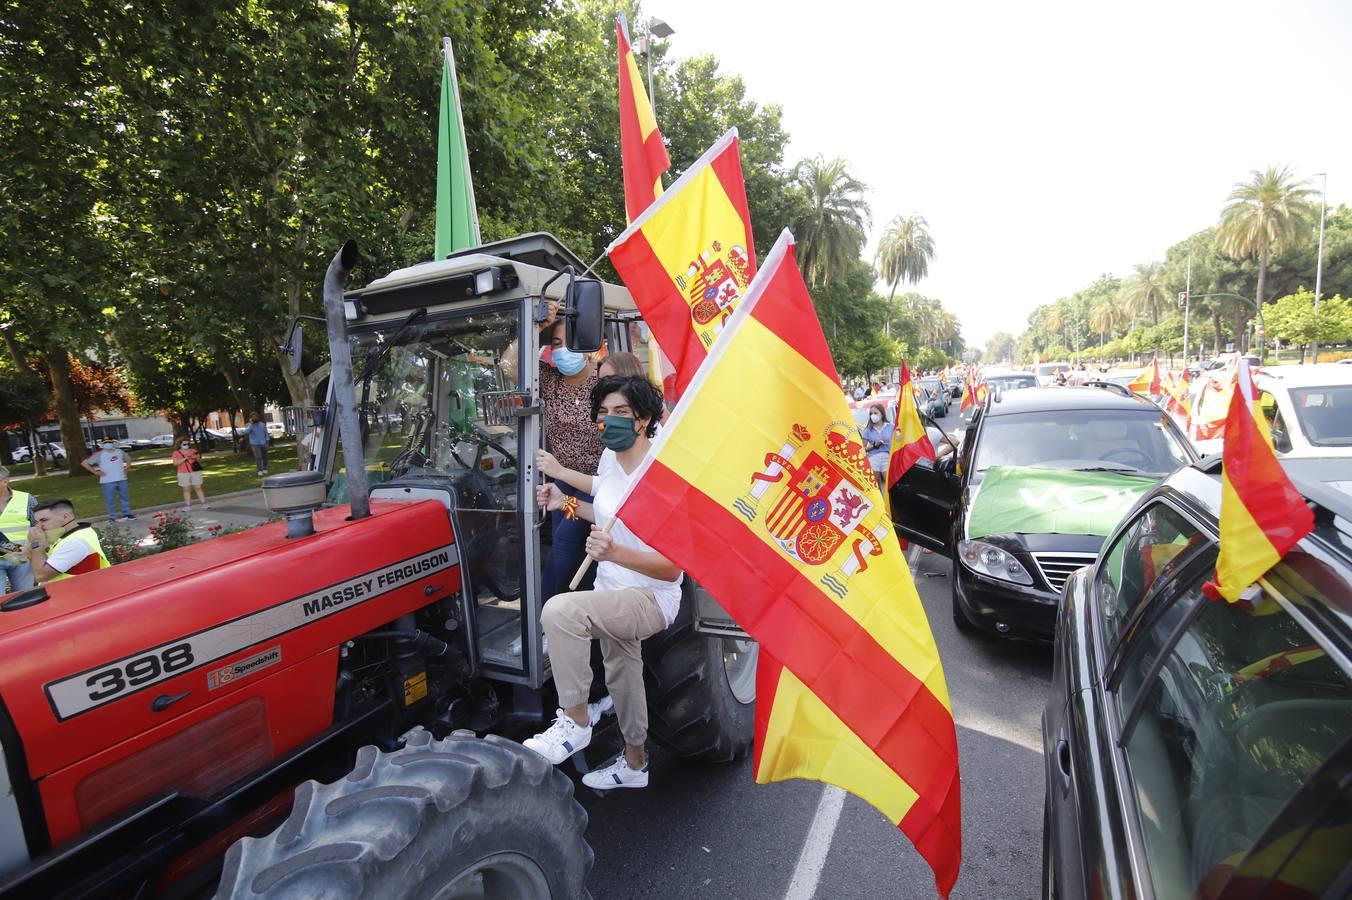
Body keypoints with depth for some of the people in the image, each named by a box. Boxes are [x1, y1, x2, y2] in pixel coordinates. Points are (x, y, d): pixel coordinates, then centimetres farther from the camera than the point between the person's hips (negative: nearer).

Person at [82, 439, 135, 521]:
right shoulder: (99, 455, -4)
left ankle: (127, 513, 23)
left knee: (125, 497, 11)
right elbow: (84, 463, -2)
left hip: (122, 479, 3)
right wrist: (96, 472, -7)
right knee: (110, 500, 0)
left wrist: (126, 468, 10)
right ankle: (112, 517, 7)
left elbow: (129, 459, 25)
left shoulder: (120, 452, 8)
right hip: (107, 481, -3)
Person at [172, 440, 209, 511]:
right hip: (183, 474, -1)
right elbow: (175, 463, -8)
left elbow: (200, 461, 10)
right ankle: (187, 506, 1)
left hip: (195, 472, 1)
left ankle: (203, 504, 2)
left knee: (198, 488, 1)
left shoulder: (193, 451, 7)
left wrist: (197, 458, -12)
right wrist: (184, 458, -19)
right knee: (186, 490, 1)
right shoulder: (176, 453, 3)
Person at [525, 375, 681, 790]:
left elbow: (672, 568, -27)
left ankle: (575, 721, -10)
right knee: (622, 676, 26)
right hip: (615, 597, 9)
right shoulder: (611, 458, -1)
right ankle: (634, 763, 52)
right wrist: (567, 503, 5)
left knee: (561, 610, -31)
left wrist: (614, 552, -41)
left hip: (652, 598, -9)